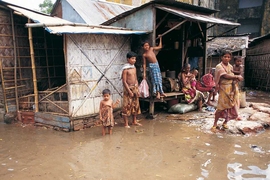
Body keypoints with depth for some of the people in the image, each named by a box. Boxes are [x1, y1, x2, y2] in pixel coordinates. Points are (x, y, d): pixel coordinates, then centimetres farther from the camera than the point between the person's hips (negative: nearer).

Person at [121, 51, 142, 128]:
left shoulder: (134, 67, 8)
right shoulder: (125, 69, -14)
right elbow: (124, 81, -16)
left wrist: (137, 89, 8)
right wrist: (129, 91, -18)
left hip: (135, 88, 8)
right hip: (128, 88, -7)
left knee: (135, 105, 13)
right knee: (127, 106, -2)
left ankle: (134, 121, 26)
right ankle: (126, 124, 7)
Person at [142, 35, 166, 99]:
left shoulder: (152, 49, 5)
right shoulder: (144, 55, -6)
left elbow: (160, 47, 15)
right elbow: (144, 64, -4)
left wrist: (160, 38, 12)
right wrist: (144, 73, -6)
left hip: (157, 65, 5)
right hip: (152, 66, -5)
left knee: (159, 79, 8)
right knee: (155, 79, -4)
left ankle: (160, 92, 17)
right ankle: (157, 92, 4)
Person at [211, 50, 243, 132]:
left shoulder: (230, 66, 12)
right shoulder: (219, 66, -9)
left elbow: (232, 77, 12)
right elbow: (226, 76, -18)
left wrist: (237, 78, -9)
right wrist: (237, 77, -14)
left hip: (232, 89, 6)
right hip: (224, 89, -6)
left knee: (231, 107, 7)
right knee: (221, 107, -7)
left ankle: (225, 122, 25)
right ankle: (215, 124, 7)